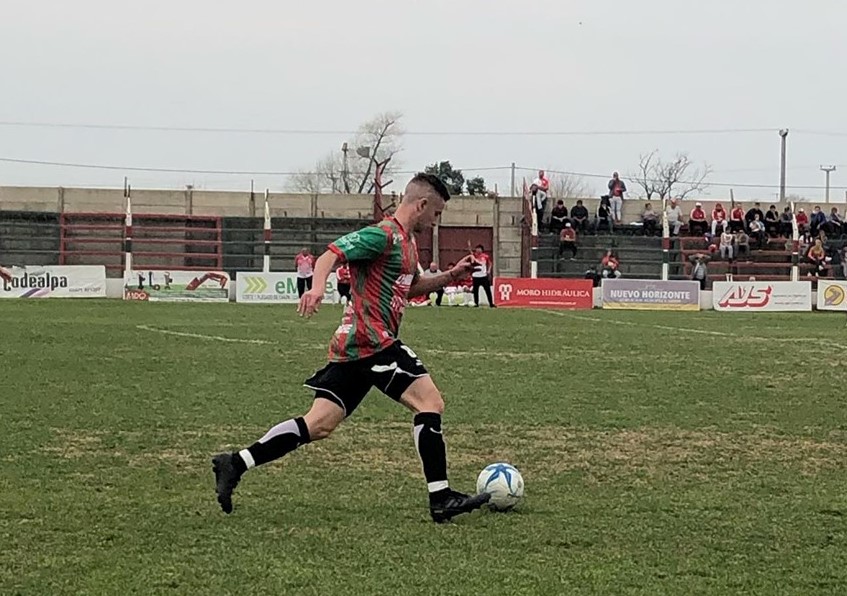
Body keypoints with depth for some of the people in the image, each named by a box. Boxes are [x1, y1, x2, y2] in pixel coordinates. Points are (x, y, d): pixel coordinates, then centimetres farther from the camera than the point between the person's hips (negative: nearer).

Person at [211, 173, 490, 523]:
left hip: (353, 346, 10)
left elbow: (411, 288, 35)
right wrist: (317, 287, -39)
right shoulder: (383, 235, -11)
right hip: (372, 341, -10)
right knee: (430, 401, -9)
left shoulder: (406, 241, 21)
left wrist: (450, 276, 22)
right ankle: (441, 499, -8)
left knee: (320, 425, 5)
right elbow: (332, 254, -21)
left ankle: (234, 464, 5)